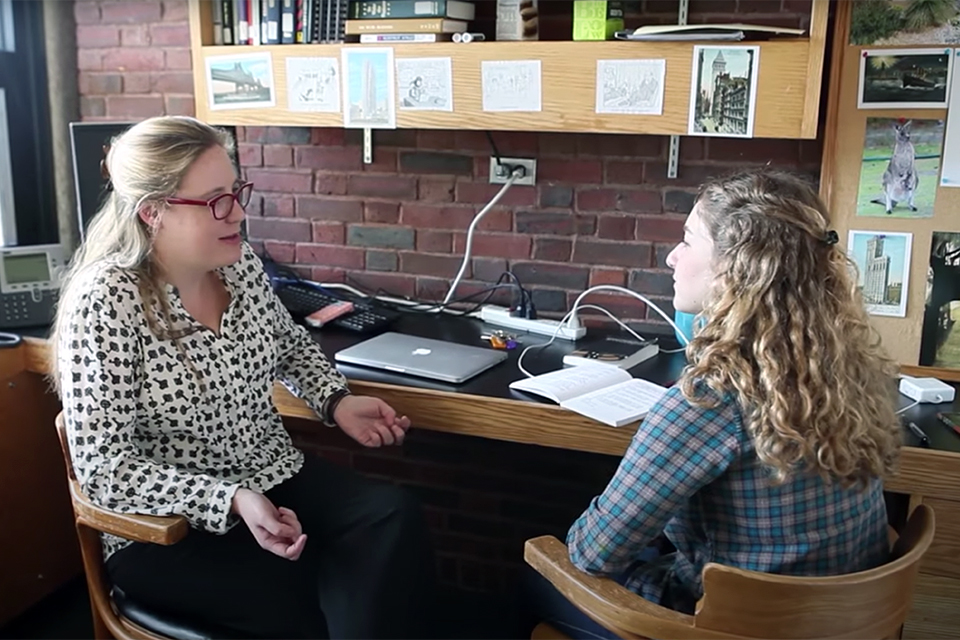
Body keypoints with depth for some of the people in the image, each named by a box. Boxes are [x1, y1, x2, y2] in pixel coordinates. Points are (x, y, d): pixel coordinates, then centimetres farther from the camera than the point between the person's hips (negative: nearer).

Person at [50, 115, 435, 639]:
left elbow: (290, 346, 20)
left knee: (395, 517, -19)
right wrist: (231, 501, -29)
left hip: (279, 481, 6)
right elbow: (104, 469, -20)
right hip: (166, 530, -5)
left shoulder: (241, 264, 0)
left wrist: (337, 402, 2)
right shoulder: (106, 303, -19)